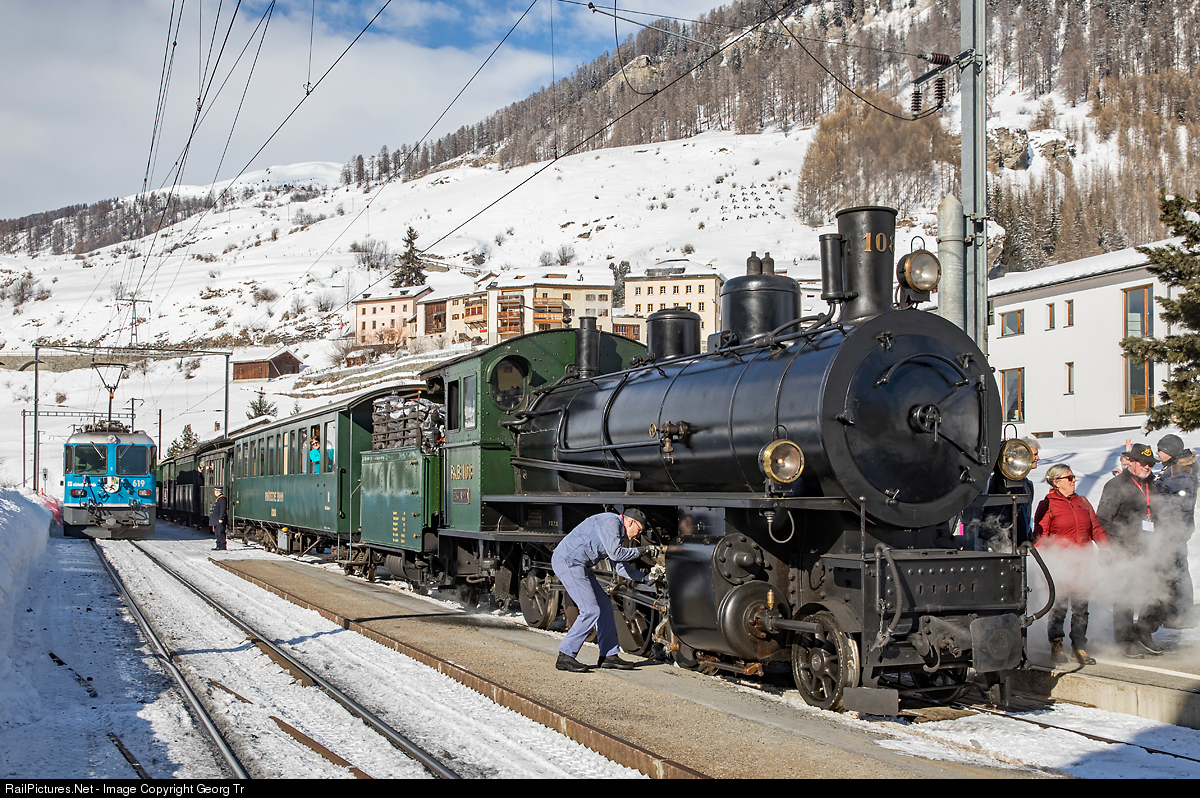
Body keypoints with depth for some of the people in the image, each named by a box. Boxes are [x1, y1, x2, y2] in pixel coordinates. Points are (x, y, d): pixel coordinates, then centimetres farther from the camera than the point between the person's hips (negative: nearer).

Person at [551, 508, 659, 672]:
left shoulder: (618, 533, 19)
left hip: (576, 565, 11)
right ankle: (565, 657, -7)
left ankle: (609, 655, 16)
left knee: (604, 606, 11)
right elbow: (615, 553, -19)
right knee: (591, 611, -13)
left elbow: (620, 567, 23)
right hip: (567, 562, -11)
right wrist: (642, 550, -8)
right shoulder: (610, 522, -11)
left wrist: (645, 577, 18)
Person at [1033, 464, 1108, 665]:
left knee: (1081, 607, 4)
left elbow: (1096, 529, 18)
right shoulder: (1047, 505, 0)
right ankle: (1056, 646, 9)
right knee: (1059, 606, -3)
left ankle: (1080, 648, 12)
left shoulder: (1083, 502, 17)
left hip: (1082, 565, 5)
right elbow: (1040, 538, -5)